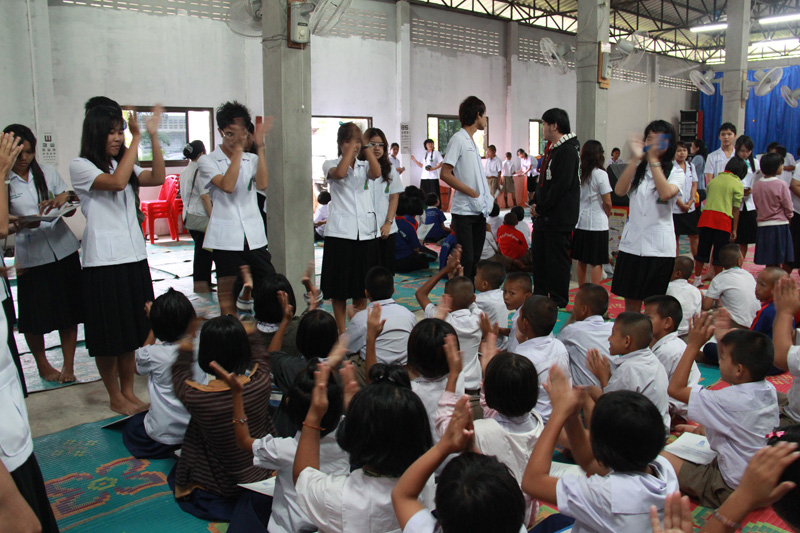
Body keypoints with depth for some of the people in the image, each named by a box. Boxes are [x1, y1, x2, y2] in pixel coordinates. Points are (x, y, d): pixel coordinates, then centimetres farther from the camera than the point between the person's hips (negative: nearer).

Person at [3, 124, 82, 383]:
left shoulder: (48, 172, 7)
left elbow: (71, 209, 7)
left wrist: (60, 204, -16)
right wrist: (20, 225, -23)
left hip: (63, 250, 2)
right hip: (30, 257, -2)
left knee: (68, 312, 5)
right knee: (34, 317, 7)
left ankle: (68, 365, 19)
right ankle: (43, 365, 28)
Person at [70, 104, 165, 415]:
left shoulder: (122, 164, 15)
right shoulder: (80, 167, -6)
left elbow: (157, 179, 1)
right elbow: (117, 182, -23)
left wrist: (153, 135, -4)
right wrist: (137, 138, -19)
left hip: (134, 258, 7)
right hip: (102, 263, -7)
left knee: (132, 331, 13)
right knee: (108, 335, 3)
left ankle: (129, 392, 26)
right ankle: (115, 398, 17)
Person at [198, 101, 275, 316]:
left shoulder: (251, 160, 13)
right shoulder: (208, 161, 2)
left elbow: (262, 184, -8)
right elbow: (227, 186, -17)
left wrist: (260, 147, -10)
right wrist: (238, 149, -14)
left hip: (255, 237, 4)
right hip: (226, 239, -3)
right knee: (228, 300, 2)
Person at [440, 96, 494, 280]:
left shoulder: (472, 141, 16)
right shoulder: (458, 139, -10)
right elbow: (445, 174, -16)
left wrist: (486, 198, 6)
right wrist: (473, 193, -15)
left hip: (479, 210, 8)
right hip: (464, 211, -8)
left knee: (475, 258, 13)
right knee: (466, 259, -8)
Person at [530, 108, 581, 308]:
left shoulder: (568, 151, -15)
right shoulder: (552, 149, 16)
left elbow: (561, 185, -21)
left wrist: (541, 209, -16)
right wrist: (536, 204, 7)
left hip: (560, 218, -10)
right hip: (544, 216, 10)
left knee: (557, 259, -1)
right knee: (539, 256, 16)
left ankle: (558, 300, 9)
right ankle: (540, 294, 27)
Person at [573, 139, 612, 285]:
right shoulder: (600, 174, -11)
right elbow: (607, 202, -10)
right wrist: (607, 215, 9)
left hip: (580, 222, 5)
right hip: (597, 223, -5)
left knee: (581, 260, 13)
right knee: (596, 262, 0)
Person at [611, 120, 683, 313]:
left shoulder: (676, 173, 2)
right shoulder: (638, 170, 10)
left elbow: (666, 193, -20)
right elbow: (619, 190, -10)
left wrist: (653, 159, -16)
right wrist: (635, 159, -13)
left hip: (659, 248, -2)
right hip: (632, 244, 2)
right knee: (631, 304, 8)